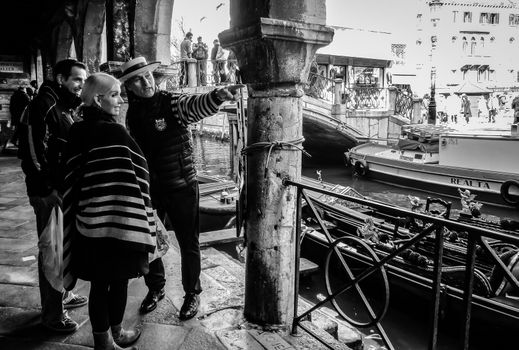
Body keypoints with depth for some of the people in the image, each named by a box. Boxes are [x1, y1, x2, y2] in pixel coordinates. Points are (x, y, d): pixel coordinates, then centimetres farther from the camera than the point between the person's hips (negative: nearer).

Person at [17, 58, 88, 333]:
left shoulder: (64, 107, 15)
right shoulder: (43, 105, -15)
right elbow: (34, 153, -22)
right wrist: (50, 188, -21)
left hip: (64, 189, 9)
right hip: (49, 193, -9)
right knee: (51, 250, 0)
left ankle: (62, 295, 37)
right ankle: (52, 315, 12)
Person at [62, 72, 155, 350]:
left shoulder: (76, 132, 4)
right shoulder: (115, 134, -17)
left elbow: (70, 181, 8)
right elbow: (134, 181, -16)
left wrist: (78, 216, 15)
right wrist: (143, 223, -8)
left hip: (87, 223, 6)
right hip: (117, 223, -6)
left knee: (98, 283, 14)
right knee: (118, 280, 12)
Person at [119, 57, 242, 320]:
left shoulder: (172, 104, -12)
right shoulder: (132, 114, 5)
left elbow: (198, 105, -33)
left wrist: (219, 95, -55)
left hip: (181, 187, -5)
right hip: (148, 189, 5)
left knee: (189, 244, 7)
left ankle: (192, 294, 27)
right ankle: (156, 288, 39)